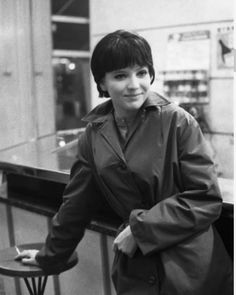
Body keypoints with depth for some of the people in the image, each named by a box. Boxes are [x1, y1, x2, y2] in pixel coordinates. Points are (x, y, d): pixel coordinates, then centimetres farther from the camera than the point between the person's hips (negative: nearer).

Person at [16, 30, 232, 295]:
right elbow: (76, 205, 10)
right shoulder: (94, 135, 0)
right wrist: (49, 256, 18)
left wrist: (142, 227, -16)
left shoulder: (177, 122, -12)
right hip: (135, 271, 3)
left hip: (190, 268, -2)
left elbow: (207, 199, -12)